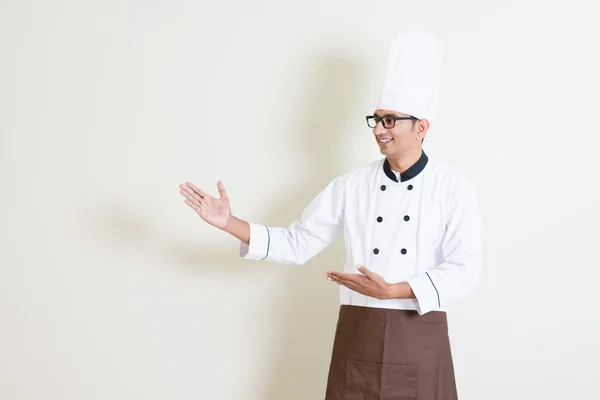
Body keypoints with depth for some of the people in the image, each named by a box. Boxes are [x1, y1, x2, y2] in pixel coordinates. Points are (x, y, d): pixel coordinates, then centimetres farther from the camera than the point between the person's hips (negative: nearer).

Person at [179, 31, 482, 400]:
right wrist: (229, 223, -4)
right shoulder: (351, 185, 5)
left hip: (420, 337, -2)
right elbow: (296, 244, 7)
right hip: (359, 334, 2)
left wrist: (391, 291, -19)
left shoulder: (454, 188, -4)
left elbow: (464, 271, -9)